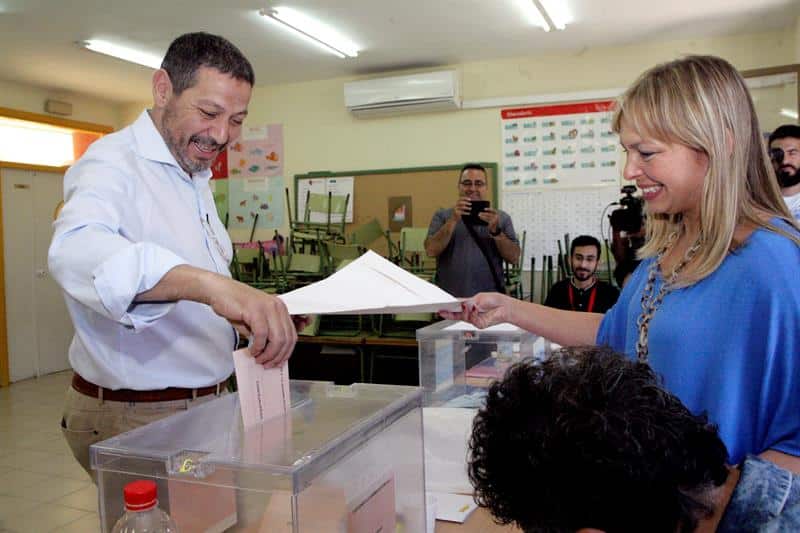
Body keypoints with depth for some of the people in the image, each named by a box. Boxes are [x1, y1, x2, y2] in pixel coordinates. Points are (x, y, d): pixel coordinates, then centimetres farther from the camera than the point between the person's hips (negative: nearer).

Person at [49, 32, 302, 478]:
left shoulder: (196, 179, 12)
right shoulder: (115, 163, -17)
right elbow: (76, 249, -39)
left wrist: (260, 314, 4)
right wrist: (211, 285, -54)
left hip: (206, 405, 8)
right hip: (135, 419, -8)